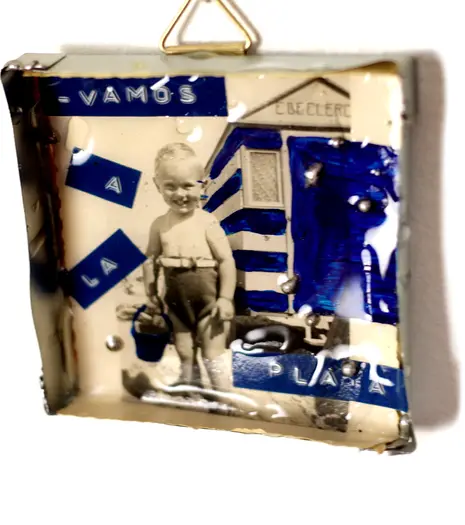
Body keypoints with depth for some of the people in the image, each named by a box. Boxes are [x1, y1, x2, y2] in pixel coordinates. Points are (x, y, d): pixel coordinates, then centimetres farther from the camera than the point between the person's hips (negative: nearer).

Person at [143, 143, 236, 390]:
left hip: (209, 303, -4)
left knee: (213, 359, 1)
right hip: (177, 304, 4)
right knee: (185, 358, 17)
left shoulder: (207, 223, -14)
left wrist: (225, 298, -15)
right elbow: (151, 260, 8)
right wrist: (151, 293, 8)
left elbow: (227, 260, -13)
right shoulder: (160, 225, -2)